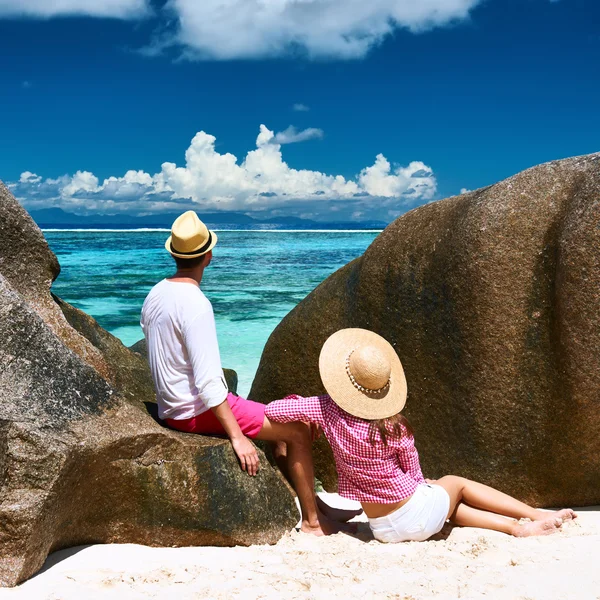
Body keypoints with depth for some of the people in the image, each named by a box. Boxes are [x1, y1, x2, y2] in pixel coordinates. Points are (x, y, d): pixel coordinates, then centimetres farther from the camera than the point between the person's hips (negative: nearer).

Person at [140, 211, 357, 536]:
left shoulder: (155, 295, 6)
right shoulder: (196, 304, -23)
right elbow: (207, 381, -27)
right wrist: (237, 436, -21)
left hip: (171, 408, 10)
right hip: (199, 411, -10)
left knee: (281, 419, 21)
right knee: (298, 430, -5)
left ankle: (315, 504, 24)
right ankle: (312, 520, 8)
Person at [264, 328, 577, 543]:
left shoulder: (327, 410, -14)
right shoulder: (394, 426, -17)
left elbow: (273, 409, -11)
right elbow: (414, 476, -5)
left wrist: (297, 401, 10)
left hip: (383, 529, 3)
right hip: (417, 514, -3)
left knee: (450, 506, 29)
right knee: (455, 483, 27)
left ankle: (520, 528, 25)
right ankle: (536, 515, 28)